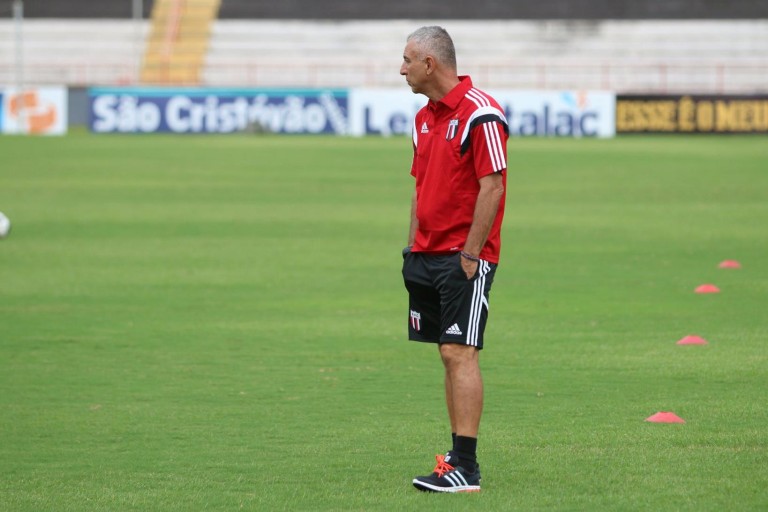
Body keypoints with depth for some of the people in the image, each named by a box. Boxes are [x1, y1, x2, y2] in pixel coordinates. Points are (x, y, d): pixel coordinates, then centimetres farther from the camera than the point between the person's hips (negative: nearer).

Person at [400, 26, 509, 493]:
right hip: (428, 255, 8)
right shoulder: (424, 118, 14)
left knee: (461, 353, -11)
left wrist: (469, 254, -18)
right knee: (449, 355, 9)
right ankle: (459, 456, 12)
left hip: (465, 258, -8)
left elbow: (491, 186, -16)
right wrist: (413, 248, 14)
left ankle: (465, 468, -12)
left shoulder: (480, 114, -13)